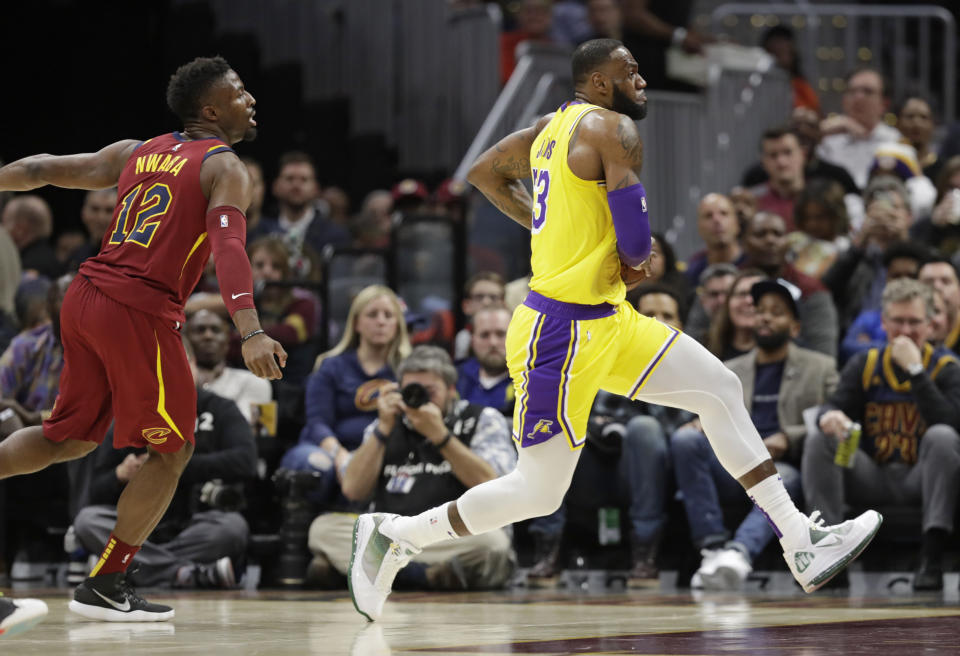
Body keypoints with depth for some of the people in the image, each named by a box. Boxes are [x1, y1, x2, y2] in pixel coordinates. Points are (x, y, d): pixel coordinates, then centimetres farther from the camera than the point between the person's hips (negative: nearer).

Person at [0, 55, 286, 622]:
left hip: (84, 299, 7)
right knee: (171, 452, 10)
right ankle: (106, 586, 11)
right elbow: (227, 245, -20)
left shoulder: (135, 152, 17)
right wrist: (250, 331, -31)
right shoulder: (226, 169, -3)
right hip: (140, 312, -7)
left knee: (72, 438, 22)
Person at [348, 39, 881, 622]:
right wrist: (634, 256, 3)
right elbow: (636, 249, -20)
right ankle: (393, 536, 12)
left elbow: (483, 173, 26)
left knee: (720, 388, 9)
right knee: (538, 492, -3)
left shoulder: (552, 126, 12)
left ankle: (801, 543, 10)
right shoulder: (616, 130, -14)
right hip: (563, 331, -10)